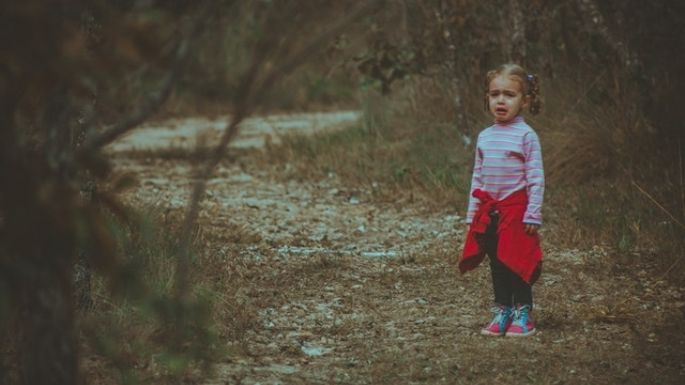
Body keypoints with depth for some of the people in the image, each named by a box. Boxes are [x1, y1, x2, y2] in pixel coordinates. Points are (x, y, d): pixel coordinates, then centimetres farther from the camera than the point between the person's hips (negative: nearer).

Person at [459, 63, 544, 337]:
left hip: (516, 209, -5)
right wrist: (472, 212, 14)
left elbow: (536, 178, -9)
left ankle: (523, 314, 9)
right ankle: (502, 312, 20)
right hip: (488, 210, 6)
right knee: (497, 264, 11)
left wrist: (533, 214, -13)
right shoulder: (485, 136, 10)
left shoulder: (526, 135, -7)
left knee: (518, 263, -1)